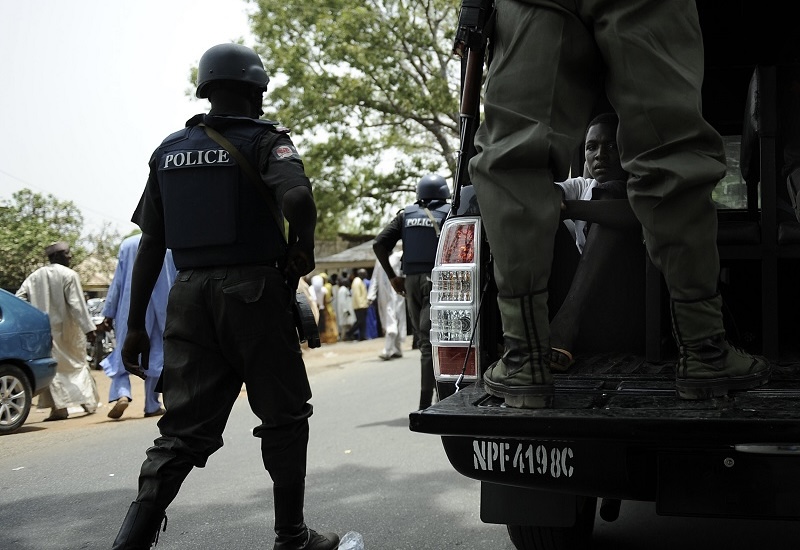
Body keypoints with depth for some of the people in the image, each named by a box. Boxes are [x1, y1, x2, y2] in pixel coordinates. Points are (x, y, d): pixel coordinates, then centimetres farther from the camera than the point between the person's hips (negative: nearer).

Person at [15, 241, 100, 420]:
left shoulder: (35, 277, 5)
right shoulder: (69, 275, -10)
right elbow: (77, 305, -15)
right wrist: (89, 328, -14)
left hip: (43, 330, 3)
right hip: (67, 329, -3)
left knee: (53, 366, 6)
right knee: (77, 362, 12)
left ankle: (60, 407, -2)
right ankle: (88, 402, 14)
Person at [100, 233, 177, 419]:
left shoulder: (127, 244, -1)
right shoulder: (171, 247, -3)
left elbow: (118, 281, 0)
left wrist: (109, 313, 4)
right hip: (160, 312, 0)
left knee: (124, 354, 8)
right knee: (155, 356, 10)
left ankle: (122, 393, -15)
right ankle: (152, 405, 11)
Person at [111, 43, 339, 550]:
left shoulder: (170, 150, 13)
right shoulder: (265, 140, -2)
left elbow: (151, 245, 10)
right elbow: (297, 197, -24)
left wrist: (136, 325, 12)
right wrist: (304, 247, -4)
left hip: (189, 296, 5)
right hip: (253, 293, -5)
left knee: (185, 428, 7)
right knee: (284, 415, 10)